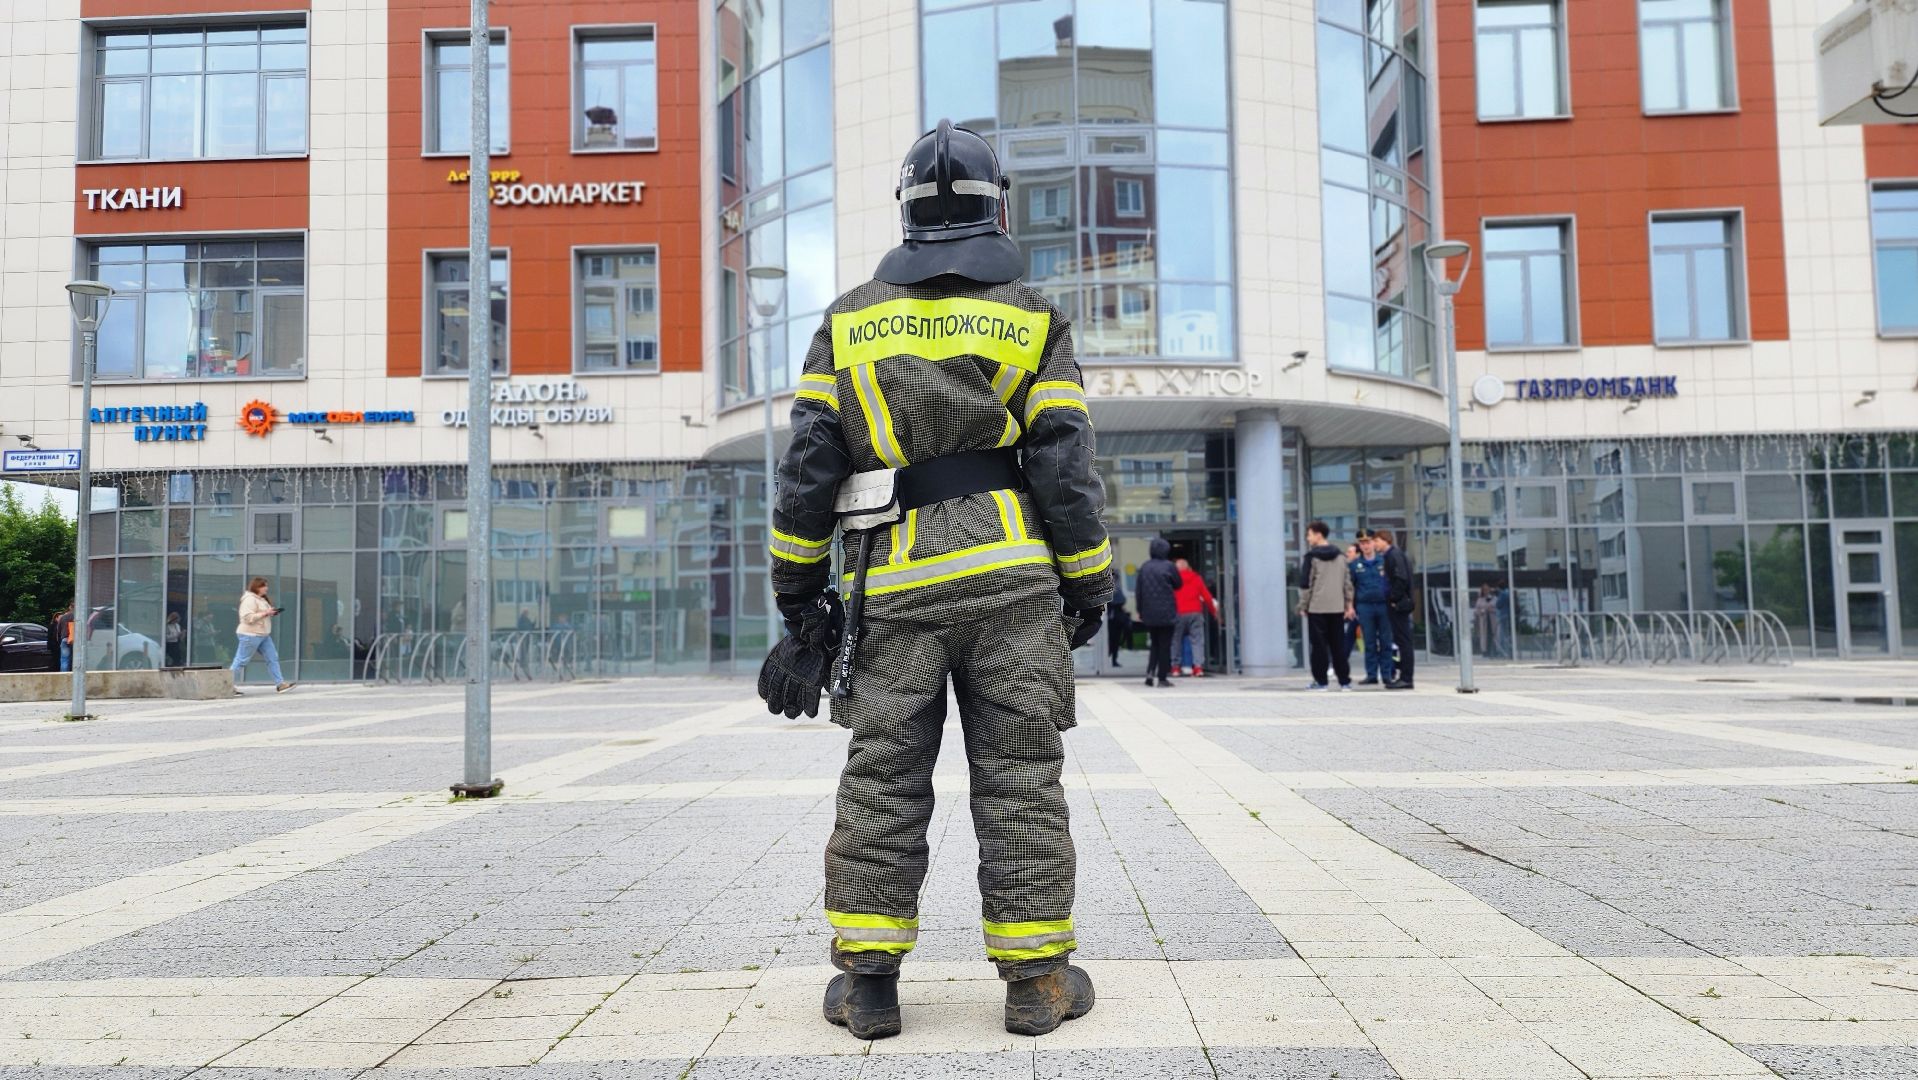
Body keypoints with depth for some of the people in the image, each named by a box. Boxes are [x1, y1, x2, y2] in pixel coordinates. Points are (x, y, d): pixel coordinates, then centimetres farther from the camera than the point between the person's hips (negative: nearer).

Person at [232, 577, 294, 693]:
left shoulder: (261, 599, 16)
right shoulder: (249, 599, -15)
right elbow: (248, 617, -25)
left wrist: (271, 613, 8)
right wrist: (265, 613, -22)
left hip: (264, 635, 10)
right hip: (251, 635, -10)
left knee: (273, 658, 5)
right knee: (241, 661, -3)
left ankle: (280, 684, 6)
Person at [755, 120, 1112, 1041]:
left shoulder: (850, 321, 10)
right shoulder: (1032, 320, 5)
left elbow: (809, 466, 5)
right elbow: (1064, 470, -1)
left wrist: (799, 589, 11)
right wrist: (1090, 586, 7)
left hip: (897, 584, 1)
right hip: (1013, 577, -1)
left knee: (882, 781, 8)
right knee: (1019, 778, 4)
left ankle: (867, 980, 11)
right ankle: (1035, 980, 9)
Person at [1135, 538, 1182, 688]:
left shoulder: (1144, 567, 3)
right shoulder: (1169, 566, -9)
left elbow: (1138, 590, 5)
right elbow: (1178, 584, 4)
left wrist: (1140, 611, 11)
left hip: (1149, 614, 4)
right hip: (1166, 613, -4)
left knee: (1154, 644, 16)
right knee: (1165, 645, 2)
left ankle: (1150, 672, 1)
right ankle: (1162, 677, 2)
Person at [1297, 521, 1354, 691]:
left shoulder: (1311, 556, -6)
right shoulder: (1339, 556, 11)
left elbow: (1306, 583, -7)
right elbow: (1347, 582, 12)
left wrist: (1303, 605, -1)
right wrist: (1349, 603, 17)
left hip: (1316, 607, -5)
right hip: (1337, 607, 5)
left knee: (1319, 645, 1)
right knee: (1338, 645, 8)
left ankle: (1320, 681, 2)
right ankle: (1345, 681, 7)